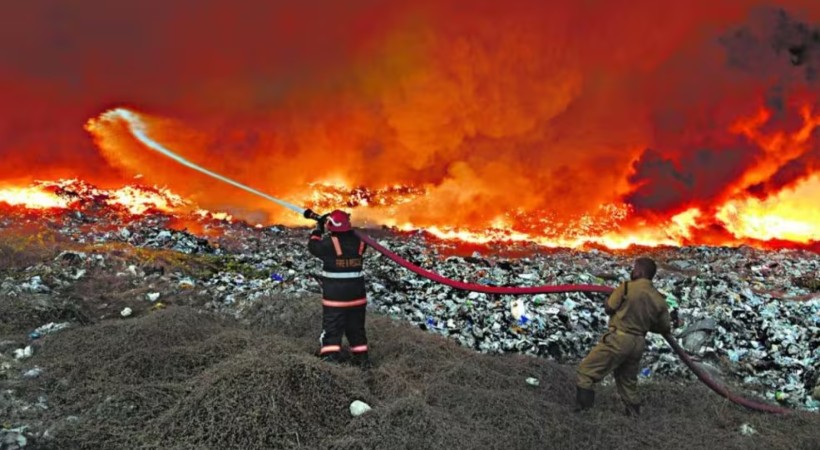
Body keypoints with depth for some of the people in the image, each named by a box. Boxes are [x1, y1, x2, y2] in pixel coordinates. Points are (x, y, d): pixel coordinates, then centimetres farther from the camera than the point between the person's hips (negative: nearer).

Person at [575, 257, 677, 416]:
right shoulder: (659, 299, 3)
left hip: (618, 338, -6)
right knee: (628, 379, 24)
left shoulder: (627, 287, -11)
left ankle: (582, 406, -8)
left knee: (587, 370, 0)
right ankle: (634, 412, 29)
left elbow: (609, 308, -5)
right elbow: (666, 327, 9)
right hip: (638, 343, 6)